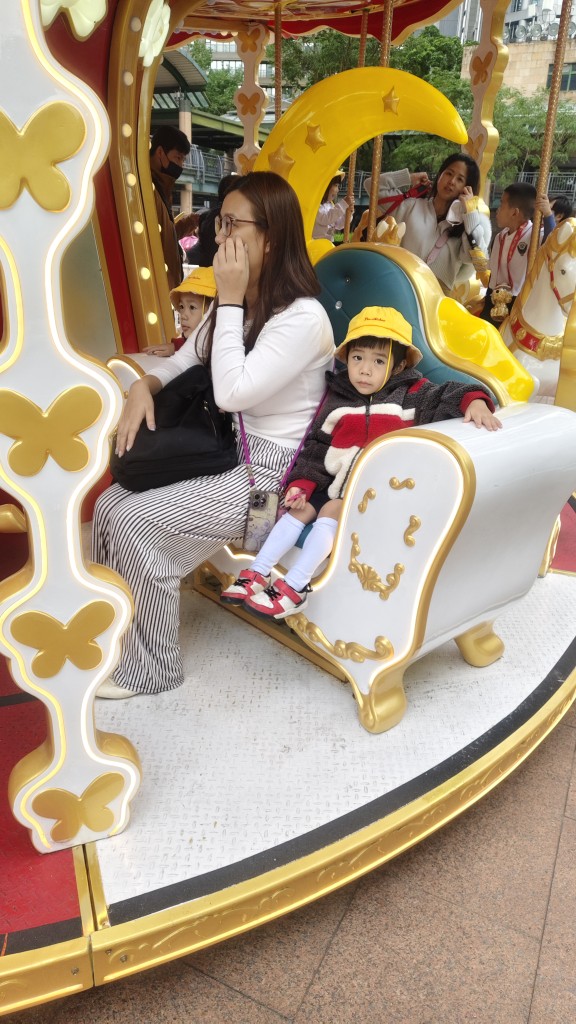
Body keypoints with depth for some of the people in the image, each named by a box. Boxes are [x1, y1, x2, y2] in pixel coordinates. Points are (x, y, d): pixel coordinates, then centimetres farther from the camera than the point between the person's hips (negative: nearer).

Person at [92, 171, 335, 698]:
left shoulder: (303, 317, -19)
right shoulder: (239, 301, 10)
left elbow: (232, 393, -27)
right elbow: (182, 361, 15)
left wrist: (230, 301, -20)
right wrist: (144, 386, -7)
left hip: (270, 470, -9)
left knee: (137, 524, -19)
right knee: (109, 505, -5)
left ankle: (149, 667, 0)